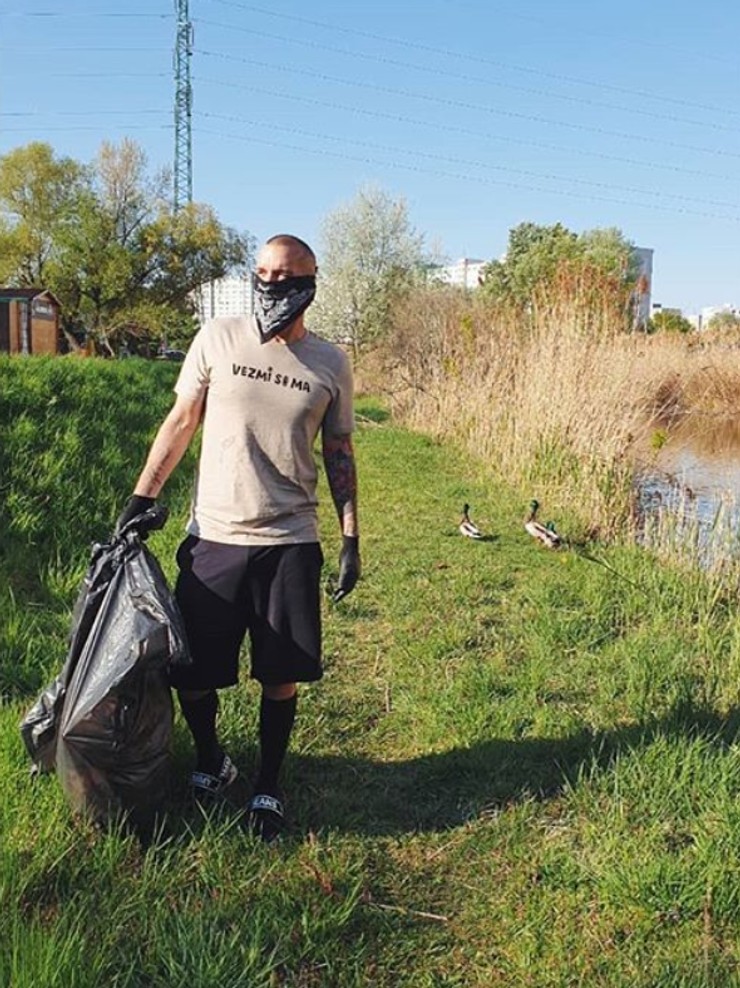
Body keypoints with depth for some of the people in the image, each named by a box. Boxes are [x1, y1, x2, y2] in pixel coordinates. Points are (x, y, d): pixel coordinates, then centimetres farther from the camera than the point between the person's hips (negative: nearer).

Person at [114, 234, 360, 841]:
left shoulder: (331, 365, 3)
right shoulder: (218, 339, 1)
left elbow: (339, 454, 9)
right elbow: (181, 422, 7)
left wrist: (351, 538, 4)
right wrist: (143, 496, 2)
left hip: (290, 542, 0)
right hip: (213, 537, 0)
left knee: (282, 676, 5)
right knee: (191, 672, 5)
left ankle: (268, 788, 27)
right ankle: (211, 765, 33)